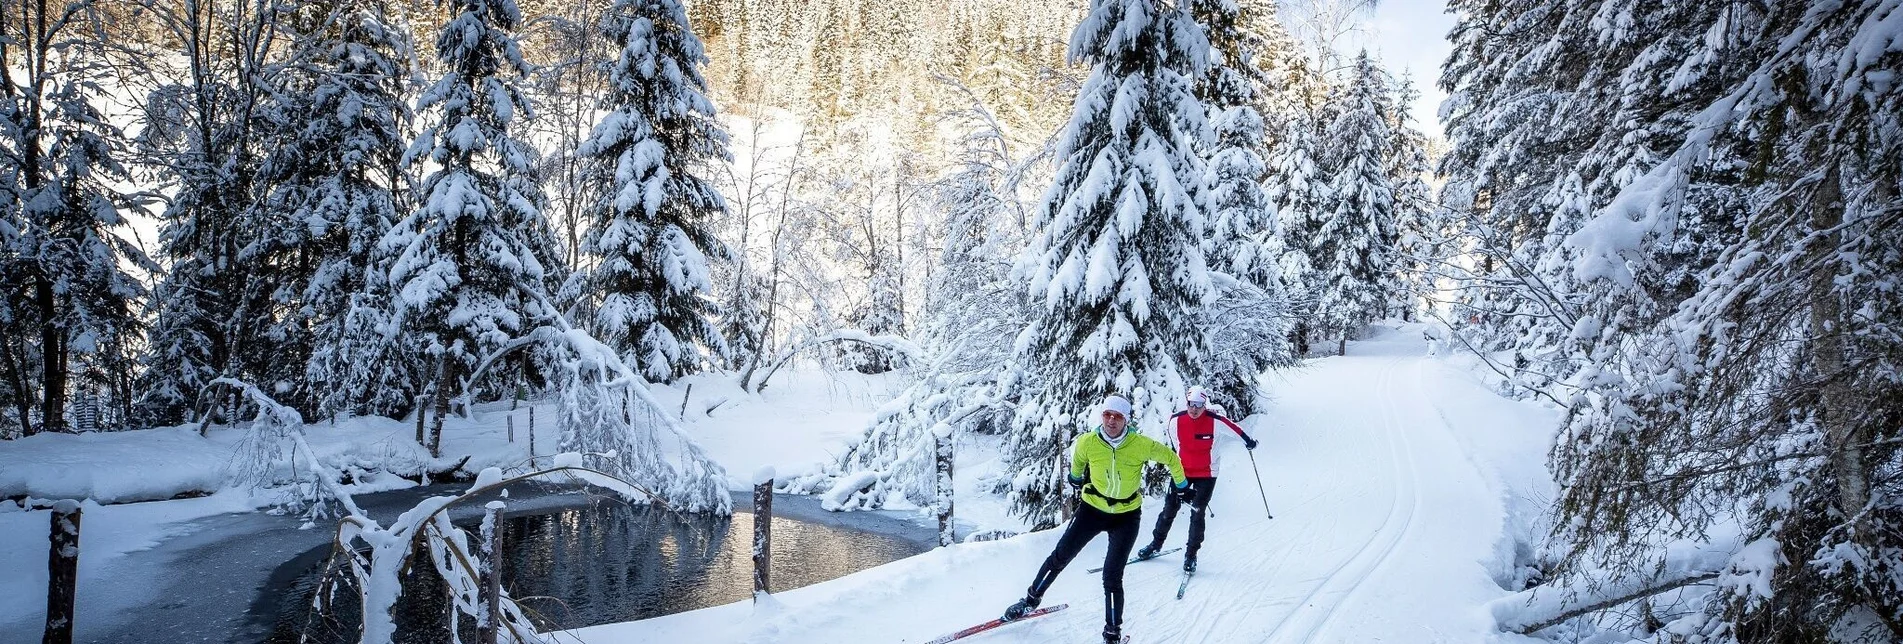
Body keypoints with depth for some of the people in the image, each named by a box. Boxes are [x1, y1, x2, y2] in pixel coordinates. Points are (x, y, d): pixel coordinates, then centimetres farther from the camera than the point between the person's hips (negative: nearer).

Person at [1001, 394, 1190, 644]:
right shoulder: (1088, 442, -17)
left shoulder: (1141, 445, -21)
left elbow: (1170, 457, -2)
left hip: (1126, 516, -2)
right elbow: (1077, 457, 9)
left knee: (1112, 576, -8)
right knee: (1060, 557, 5)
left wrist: (1182, 485, 9)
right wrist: (1076, 476, 26)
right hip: (1093, 508, 2)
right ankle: (1031, 599, 26)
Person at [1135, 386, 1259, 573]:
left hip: (1206, 475, -2)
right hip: (1182, 471, 2)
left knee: (1197, 514, -2)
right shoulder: (1175, 421, -12)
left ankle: (1191, 554, 8)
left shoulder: (1215, 421, -19)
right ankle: (1156, 544, 25)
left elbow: (1233, 428, 0)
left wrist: (1247, 441, 15)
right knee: (1169, 509, 8)